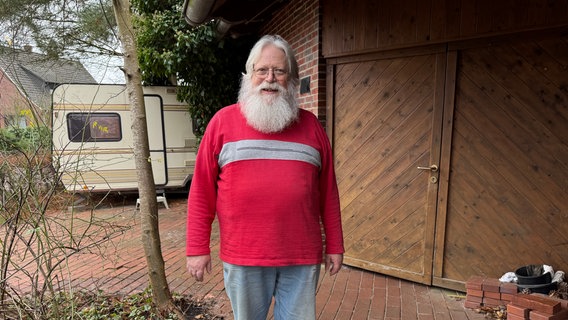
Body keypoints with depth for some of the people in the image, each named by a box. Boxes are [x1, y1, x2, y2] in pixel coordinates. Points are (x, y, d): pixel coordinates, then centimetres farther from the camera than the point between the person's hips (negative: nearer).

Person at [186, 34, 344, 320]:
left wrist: (334, 246, 8)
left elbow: (328, 192, 7)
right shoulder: (223, 121, -1)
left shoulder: (310, 125, 4)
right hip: (243, 257, -1)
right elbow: (201, 191, -1)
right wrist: (197, 248, -2)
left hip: (303, 257, 2)